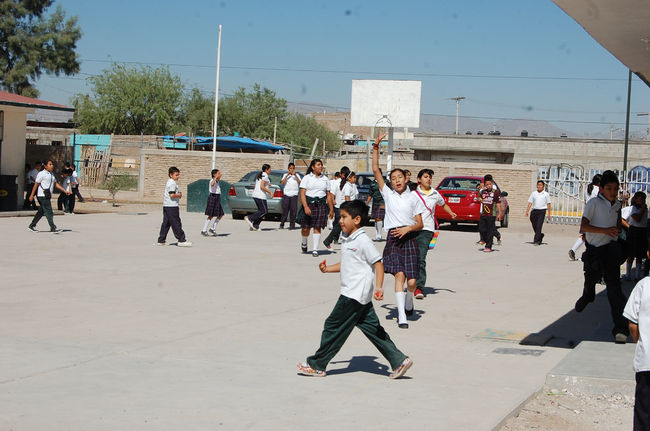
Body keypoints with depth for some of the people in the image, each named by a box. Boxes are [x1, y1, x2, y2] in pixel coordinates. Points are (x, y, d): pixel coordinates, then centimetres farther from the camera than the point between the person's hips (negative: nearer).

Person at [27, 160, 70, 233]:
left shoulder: (51, 174, 18)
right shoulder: (41, 174, -8)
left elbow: (56, 184, 19)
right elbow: (36, 184, -9)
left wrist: (64, 191, 11)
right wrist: (32, 195, -11)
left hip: (47, 196, 9)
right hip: (42, 196, -9)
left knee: (41, 212, 12)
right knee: (48, 212, -10)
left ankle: (32, 225, 21)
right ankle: (53, 228, -10)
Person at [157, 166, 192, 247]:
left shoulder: (168, 182, 19)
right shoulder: (172, 183, -14)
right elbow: (172, 195, -23)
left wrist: (178, 194, 13)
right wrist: (179, 195, -7)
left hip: (166, 206, 10)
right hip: (172, 206, -10)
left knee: (166, 223, 11)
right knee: (176, 224, -7)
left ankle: (161, 240, 11)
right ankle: (181, 240, -5)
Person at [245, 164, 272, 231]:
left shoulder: (259, 175, 18)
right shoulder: (265, 176, -11)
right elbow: (262, 187, -20)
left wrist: (267, 185, 26)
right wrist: (270, 192, -14)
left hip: (255, 195, 10)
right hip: (260, 196, -10)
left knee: (261, 211, 11)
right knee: (264, 211, -5)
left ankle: (255, 226, 3)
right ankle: (249, 218, -12)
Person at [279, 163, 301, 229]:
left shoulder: (297, 175, 12)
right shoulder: (285, 175, 12)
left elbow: (300, 183, -3)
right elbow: (282, 182, -4)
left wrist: (295, 175, -12)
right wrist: (287, 175, -10)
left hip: (294, 195, 0)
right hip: (286, 194, 0)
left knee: (293, 210, -6)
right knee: (285, 210, -1)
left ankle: (292, 225, -2)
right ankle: (282, 224, 9)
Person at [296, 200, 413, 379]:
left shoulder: (363, 241, -14)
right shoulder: (348, 240, 15)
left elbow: (378, 263, -15)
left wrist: (379, 287, -24)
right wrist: (328, 269, 13)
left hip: (354, 295, -10)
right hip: (361, 297, 10)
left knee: (334, 327, -2)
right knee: (372, 329, 9)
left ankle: (316, 365, 7)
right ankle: (399, 360, 10)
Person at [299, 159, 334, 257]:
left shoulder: (325, 179, 13)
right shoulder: (307, 178, 3)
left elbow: (328, 195, 15)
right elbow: (302, 193, -6)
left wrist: (331, 209, 10)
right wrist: (306, 207, -18)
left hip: (321, 205, 2)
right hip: (308, 204, -2)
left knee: (317, 227, -7)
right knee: (306, 228, 0)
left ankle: (315, 249, -4)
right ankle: (303, 243, 29)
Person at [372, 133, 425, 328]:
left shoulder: (413, 198, 9)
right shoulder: (388, 194, 10)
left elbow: (420, 224, 8)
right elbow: (375, 170, 5)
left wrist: (407, 229, -12)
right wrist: (376, 147, 1)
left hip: (409, 237, 0)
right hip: (393, 238, 0)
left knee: (412, 280, -5)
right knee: (399, 274, -15)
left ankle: (409, 302, 28)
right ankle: (402, 316, -15)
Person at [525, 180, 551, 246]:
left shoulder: (546, 194, 4)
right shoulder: (533, 193, 11)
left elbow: (548, 204, 5)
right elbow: (530, 203, 9)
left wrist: (549, 214, -1)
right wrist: (527, 211, -2)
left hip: (542, 211, -3)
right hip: (534, 210, 3)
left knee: (539, 226, -12)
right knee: (534, 226, 7)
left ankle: (536, 241, -12)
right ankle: (540, 236, 34)